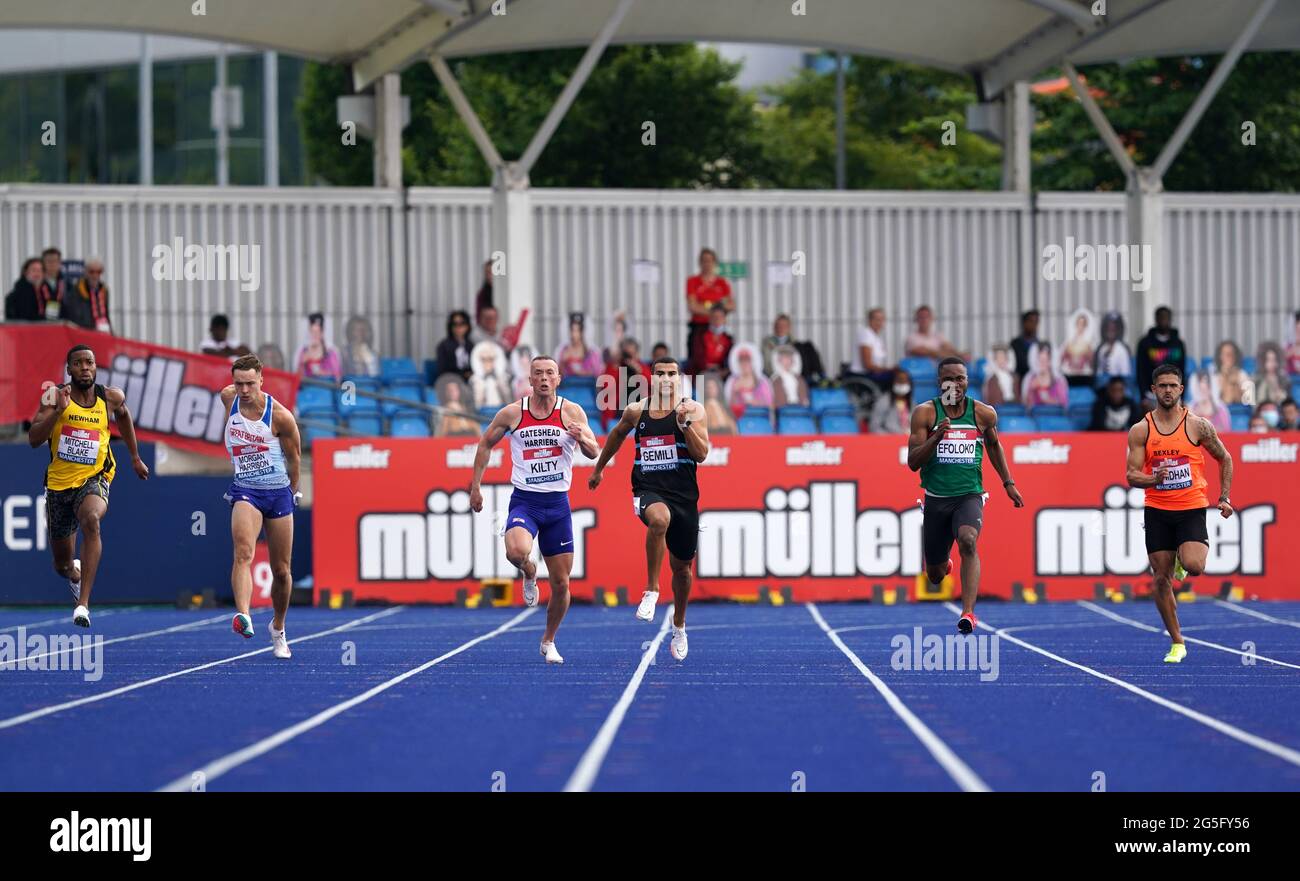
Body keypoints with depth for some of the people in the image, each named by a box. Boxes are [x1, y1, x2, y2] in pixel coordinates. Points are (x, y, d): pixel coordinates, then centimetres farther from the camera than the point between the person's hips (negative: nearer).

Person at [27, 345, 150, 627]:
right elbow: (33, 439, -18)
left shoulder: (111, 397, -2)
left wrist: (135, 458, 27)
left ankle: (83, 604, -40)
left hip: (94, 479, -1)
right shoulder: (55, 395, -8)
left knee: (91, 519, -37)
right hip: (59, 481, 1)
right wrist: (57, 410, -30)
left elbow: (123, 415, 23)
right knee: (63, 565, 12)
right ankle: (75, 573, 55)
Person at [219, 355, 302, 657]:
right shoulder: (228, 398, -5)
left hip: (279, 492, -1)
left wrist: (291, 493, 10)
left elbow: (294, 457, 1)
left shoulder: (280, 416, -14)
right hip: (245, 491, 1)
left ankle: (278, 627, 31)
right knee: (243, 552, -27)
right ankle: (243, 616, -46)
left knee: (281, 571, 8)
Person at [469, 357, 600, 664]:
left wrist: (582, 438, -27)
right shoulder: (512, 413, -1)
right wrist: (476, 485, 8)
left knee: (561, 584, 4)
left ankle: (548, 641, 26)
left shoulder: (572, 412, -1)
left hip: (557, 503, 1)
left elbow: (594, 453, -5)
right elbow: (485, 444, 13)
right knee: (517, 551, -34)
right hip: (524, 500, -1)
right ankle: (529, 574, 4)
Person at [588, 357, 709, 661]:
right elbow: (617, 434, 26)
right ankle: (651, 590, -28)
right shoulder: (636, 412, 5)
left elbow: (701, 454, -10)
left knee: (682, 566, 12)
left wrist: (684, 422, -21)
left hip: (684, 495, 1)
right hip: (649, 491, -1)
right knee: (659, 518, -39)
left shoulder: (693, 410, -1)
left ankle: (679, 626, 37)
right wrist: (599, 468, 34)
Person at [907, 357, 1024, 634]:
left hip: (969, 496, -1)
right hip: (935, 499, 1)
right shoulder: (925, 413, -4)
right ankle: (943, 564, 51)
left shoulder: (984, 413, 2)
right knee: (935, 575, 11)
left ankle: (968, 612, -38)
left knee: (968, 541, -33)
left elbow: (994, 445, 23)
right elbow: (913, 462, -8)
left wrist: (1008, 483, 20)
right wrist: (937, 437, -23)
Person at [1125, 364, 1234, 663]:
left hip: (1191, 508, -2)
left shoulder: (1198, 425, -2)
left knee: (1193, 566, -24)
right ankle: (1177, 644, 13)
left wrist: (1224, 498, 4)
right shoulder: (1140, 431, 0)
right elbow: (1131, 476, -4)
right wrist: (1153, 479, -25)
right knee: (1162, 580, 1)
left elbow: (1224, 459, 11)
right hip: (1157, 511, 2)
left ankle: (1183, 559, 15)